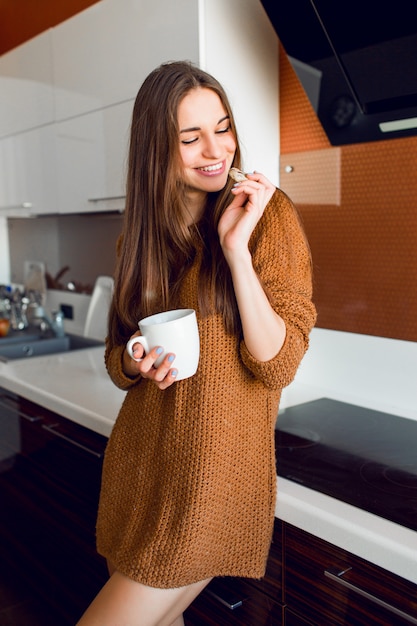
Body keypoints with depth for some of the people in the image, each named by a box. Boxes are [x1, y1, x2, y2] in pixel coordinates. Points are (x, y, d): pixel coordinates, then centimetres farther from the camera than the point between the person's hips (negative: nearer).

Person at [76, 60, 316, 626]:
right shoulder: (143, 231, 4)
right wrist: (137, 362, -13)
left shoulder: (268, 215, -9)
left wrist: (235, 246, -24)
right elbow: (117, 355, 10)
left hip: (215, 470, -5)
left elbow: (277, 367, -16)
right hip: (137, 462, 5)